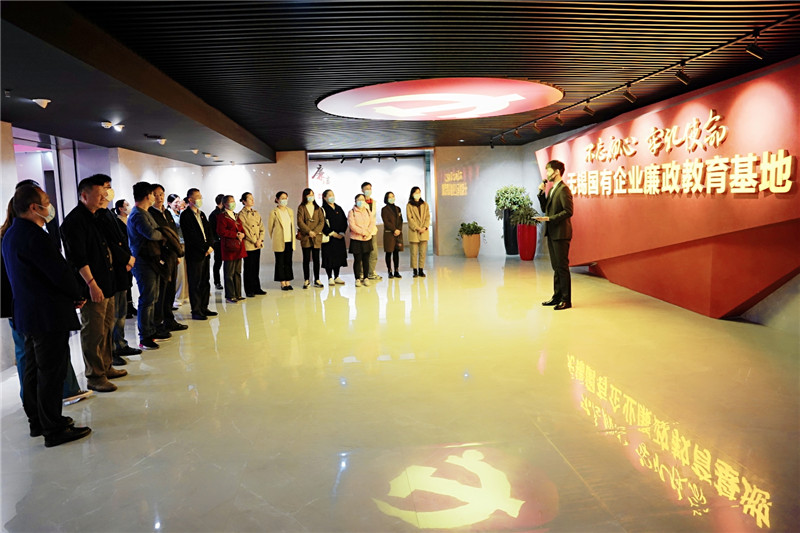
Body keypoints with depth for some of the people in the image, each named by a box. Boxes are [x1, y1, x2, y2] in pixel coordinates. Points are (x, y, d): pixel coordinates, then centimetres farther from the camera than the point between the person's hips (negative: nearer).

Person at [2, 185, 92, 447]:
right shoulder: (34, 235, -20)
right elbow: (59, 272, -22)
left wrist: (70, 295, 10)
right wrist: (77, 296, -3)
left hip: (27, 314, 10)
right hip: (48, 315, -10)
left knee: (33, 370, 18)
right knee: (51, 373, -2)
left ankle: (37, 421, 30)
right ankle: (54, 430, 6)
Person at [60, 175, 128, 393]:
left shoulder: (97, 217, 15)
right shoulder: (74, 220, -13)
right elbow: (78, 258, -19)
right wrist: (91, 283, -20)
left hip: (107, 284, 9)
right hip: (92, 288, -9)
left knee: (107, 328, 17)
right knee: (93, 333, -1)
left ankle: (106, 367, 29)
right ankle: (95, 377, 9)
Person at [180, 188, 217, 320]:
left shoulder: (202, 214, 17)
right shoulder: (185, 215, -8)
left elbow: (209, 231, 14)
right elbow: (191, 236, -15)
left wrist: (210, 246, -3)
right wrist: (206, 247, -13)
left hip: (205, 252, 8)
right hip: (194, 254, -8)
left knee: (205, 282, 11)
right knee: (195, 283, -2)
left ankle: (204, 308, 20)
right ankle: (196, 311, 4)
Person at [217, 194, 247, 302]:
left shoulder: (236, 216, 20)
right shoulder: (222, 217, -6)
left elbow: (241, 229, 23)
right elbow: (221, 231, -16)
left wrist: (242, 234, 0)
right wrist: (236, 235, -15)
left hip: (238, 248, 8)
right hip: (229, 248, -8)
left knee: (237, 272, 11)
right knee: (229, 273, -4)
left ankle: (237, 294, 18)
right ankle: (229, 296, 1)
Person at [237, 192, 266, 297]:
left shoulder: (256, 213, 13)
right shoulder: (241, 215, -7)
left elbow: (262, 228, 10)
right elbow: (245, 231, -11)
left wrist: (260, 240, -5)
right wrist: (255, 242, -11)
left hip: (258, 245, 6)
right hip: (248, 246, -6)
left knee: (256, 268, 11)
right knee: (249, 269, 0)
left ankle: (256, 288, 19)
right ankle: (249, 291, 7)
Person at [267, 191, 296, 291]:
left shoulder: (290, 211, 10)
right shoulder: (274, 212, -5)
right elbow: (270, 227, 3)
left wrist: (293, 239, 13)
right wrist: (274, 239, 9)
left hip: (289, 241, 4)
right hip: (279, 242, -4)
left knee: (288, 261, 6)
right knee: (280, 262, 2)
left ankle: (288, 282, 13)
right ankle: (282, 283, 9)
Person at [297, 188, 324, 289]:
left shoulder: (318, 208, 13)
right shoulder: (301, 208, 4)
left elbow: (322, 221, 4)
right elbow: (300, 222, -5)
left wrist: (315, 231, -10)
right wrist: (309, 231, -14)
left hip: (317, 236, 2)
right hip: (305, 237, -2)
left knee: (316, 258, 4)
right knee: (306, 259, 0)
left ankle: (317, 280, 10)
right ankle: (306, 280, 6)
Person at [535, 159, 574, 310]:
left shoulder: (563, 189, -12)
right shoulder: (552, 190, 17)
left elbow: (568, 211, -19)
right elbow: (545, 209, 17)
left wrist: (549, 218, -20)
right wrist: (541, 193, 7)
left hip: (561, 234, -9)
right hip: (551, 234, 9)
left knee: (562, 266, -5)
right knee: (556, 266, 14)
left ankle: (566, 300, 2)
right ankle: (557, 296, 22)